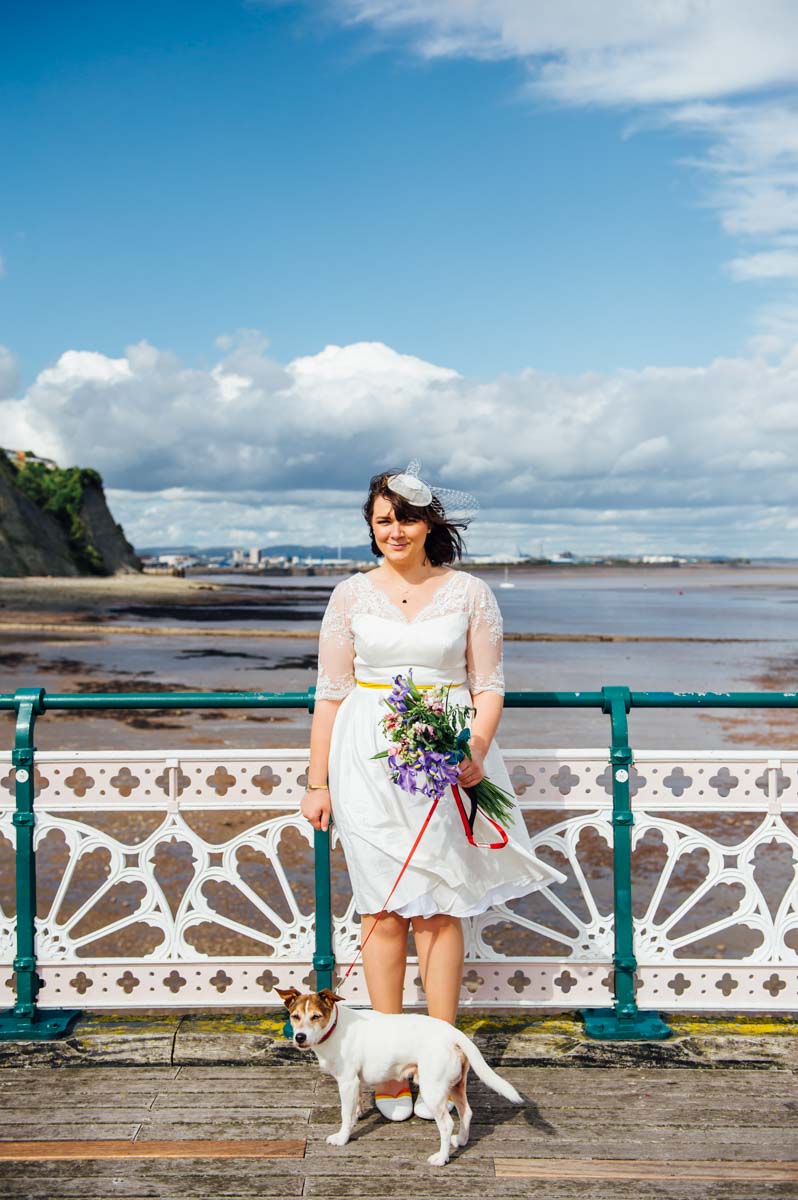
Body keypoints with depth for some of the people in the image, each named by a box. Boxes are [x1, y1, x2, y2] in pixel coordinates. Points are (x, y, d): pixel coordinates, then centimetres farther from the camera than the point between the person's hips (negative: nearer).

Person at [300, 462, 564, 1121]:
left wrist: (475, 751, -14)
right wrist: (317, 782, 6)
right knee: (383, 910, 2)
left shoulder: (470, 593, 4)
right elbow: (330, 693, 8)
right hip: (369, 762, 1)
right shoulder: (351, 595, 6)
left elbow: (489, 686, 4)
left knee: (440, 909, 1)